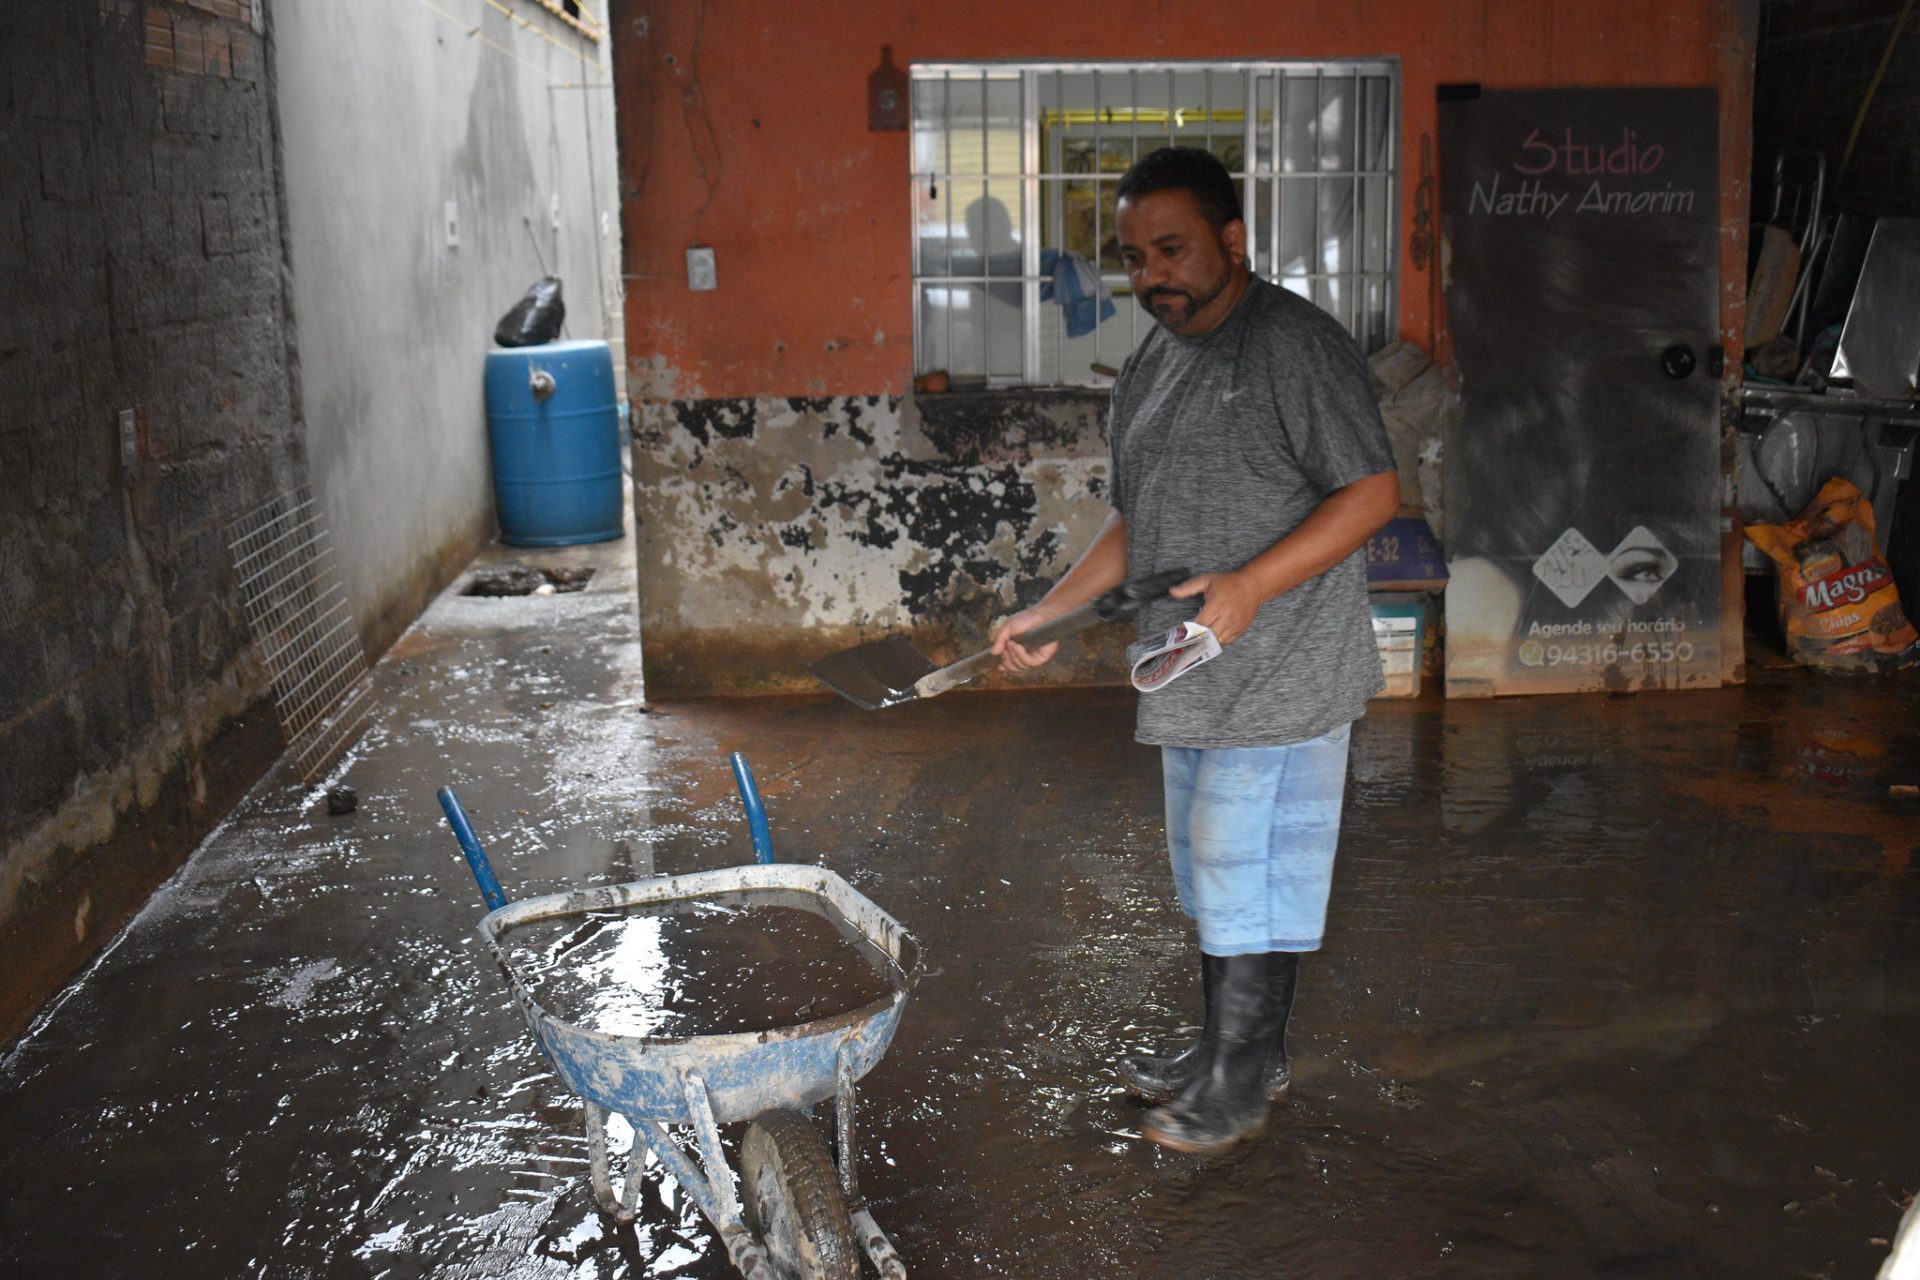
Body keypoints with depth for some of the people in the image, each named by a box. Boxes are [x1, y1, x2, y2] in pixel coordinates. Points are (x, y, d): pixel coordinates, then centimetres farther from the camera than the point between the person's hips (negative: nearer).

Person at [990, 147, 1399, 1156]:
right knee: (1208, 862, 17)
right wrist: (1052, 611, 10)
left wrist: (1249, 586, -28)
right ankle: (1224, 1047, 32)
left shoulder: (1294, 344, -14)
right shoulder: (1151, 366, 13)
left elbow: (1373, 492, -18)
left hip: (1276, 673, -9)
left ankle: (1244, 1082, 13)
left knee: (1244, 866, -2)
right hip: (1192, 671, 9)